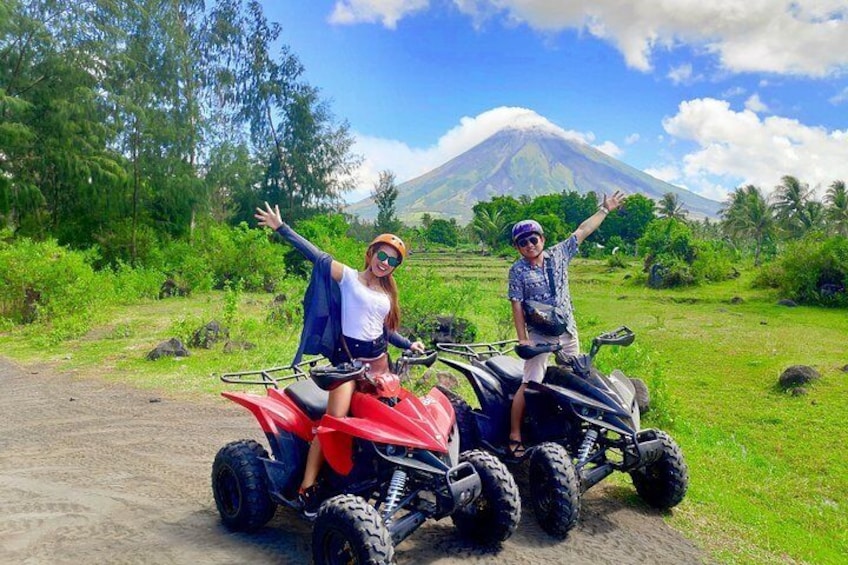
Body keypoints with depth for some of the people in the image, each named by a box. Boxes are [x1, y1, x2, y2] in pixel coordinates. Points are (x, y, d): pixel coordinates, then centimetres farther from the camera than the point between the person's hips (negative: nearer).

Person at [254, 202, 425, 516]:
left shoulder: (388, 293, 17)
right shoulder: (348, 277, 0)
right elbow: (315, 256, -7)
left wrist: (409, 345, 9)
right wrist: (281, 227, -12)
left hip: (378, 358, 6)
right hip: (348, 357, -6)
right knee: (334, 420, -18)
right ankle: (307, 487, -13)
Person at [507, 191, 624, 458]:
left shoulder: (558, 255, 5)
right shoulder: (518, 271, -5)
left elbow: (582, 231, 12)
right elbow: (517, 306, -8)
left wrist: (605, 209, 15)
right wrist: (522, 339, -13)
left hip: (568, 331, 5)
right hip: (539, 334, -5)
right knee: (530, 383, -12)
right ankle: (514, 435, -6)